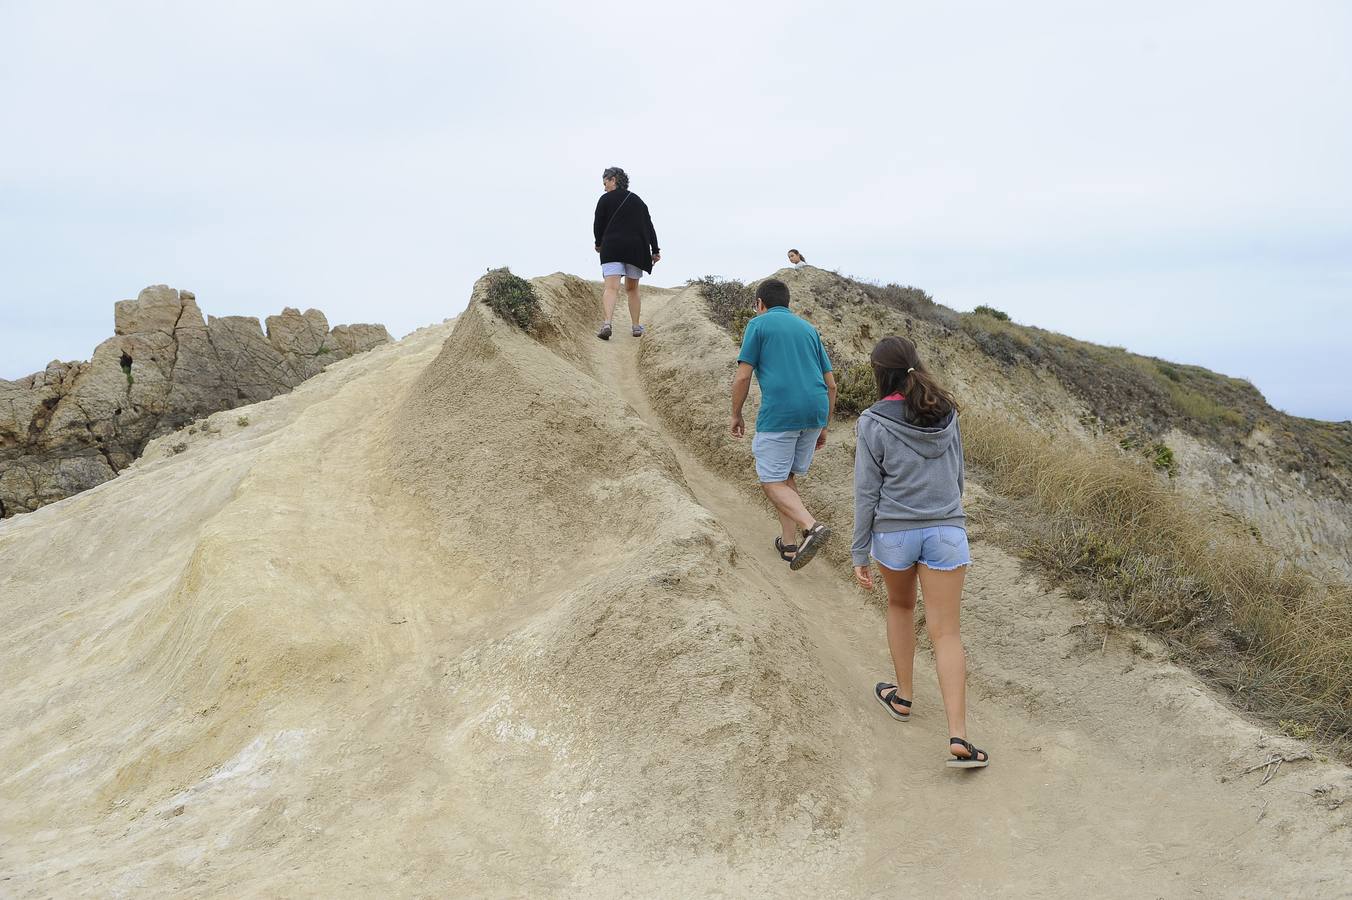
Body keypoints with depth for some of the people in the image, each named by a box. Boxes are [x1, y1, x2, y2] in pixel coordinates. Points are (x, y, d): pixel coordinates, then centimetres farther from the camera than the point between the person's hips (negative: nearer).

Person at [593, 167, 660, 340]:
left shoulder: (605, 199, 3)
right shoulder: (638, 200, 15)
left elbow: (598, 225, 2)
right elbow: (649, 226, 10)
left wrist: (599, 243, 20)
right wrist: (655, 250, 11)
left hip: (612, 247, -3)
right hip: (636, 248, 3)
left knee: (611, 287, -11)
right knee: (632, 288, 16)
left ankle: (607, 323, -31)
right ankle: (636, 326, 16)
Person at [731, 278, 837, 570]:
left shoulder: (759, 324, 5)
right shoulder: (809, 329, 20)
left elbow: (743, 377, -4)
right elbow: (831, 384, 16)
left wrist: (736, 416, 9)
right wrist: (824, 427, 23)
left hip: (779, 413, -6)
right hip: (815, 413, 6)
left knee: (771, 481, 4)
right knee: (787, 476, 20)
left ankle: (812, 527, -17)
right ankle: (789, 544, 19)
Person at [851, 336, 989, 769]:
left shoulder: (873, 423, -10)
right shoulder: (947, 415, 2)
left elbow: (867, 492, -9)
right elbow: (957, 476, 12)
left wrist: (859, 553, -2)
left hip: (894, 533, -2)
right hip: (947, 531, 2)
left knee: (900, 606, 26)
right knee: (946, 632, 1)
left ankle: (903, 696, 37)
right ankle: (958, 736, -6)